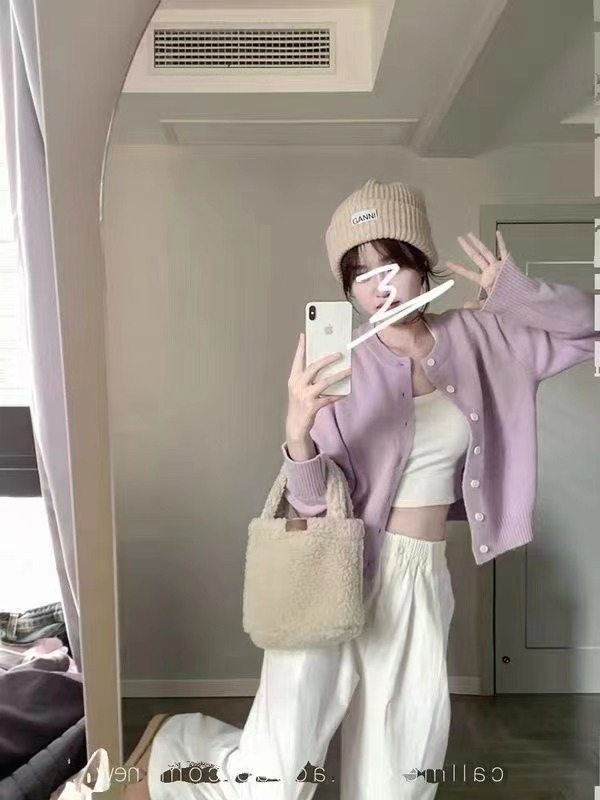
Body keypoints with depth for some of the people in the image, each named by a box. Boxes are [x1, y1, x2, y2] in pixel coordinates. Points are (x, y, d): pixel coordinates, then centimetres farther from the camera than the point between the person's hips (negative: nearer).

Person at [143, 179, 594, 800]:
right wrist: (297, 431, -34)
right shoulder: (343, 368, -12)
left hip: (423, 581, 4)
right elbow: (313, 504, -14)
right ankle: (180, 748, 29)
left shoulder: (475, 338, 1)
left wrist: (514, 292, -7)